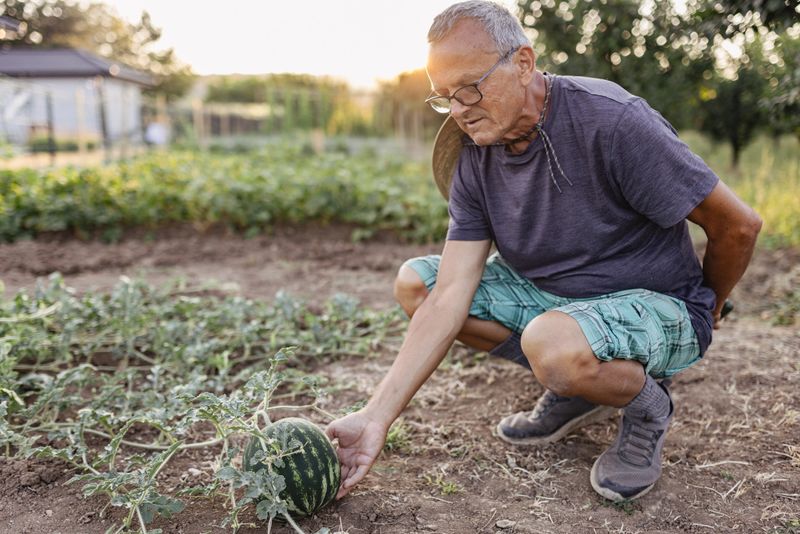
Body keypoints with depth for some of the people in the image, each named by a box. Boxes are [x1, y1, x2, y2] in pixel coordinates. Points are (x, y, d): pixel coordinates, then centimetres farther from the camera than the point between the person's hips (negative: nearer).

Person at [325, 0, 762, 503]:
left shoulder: (611, 121, -26)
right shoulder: (475, 160, -7)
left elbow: (738, 225, -17)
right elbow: (449, 297, -13)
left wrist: (705, 310, 3)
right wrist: (376, 417, -20)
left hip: (655, 303, -6)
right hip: (547, 292, 7)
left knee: (552, 341, -39)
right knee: (415, 282, -5)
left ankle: (647, 403, -2)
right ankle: (575, 385, 3)